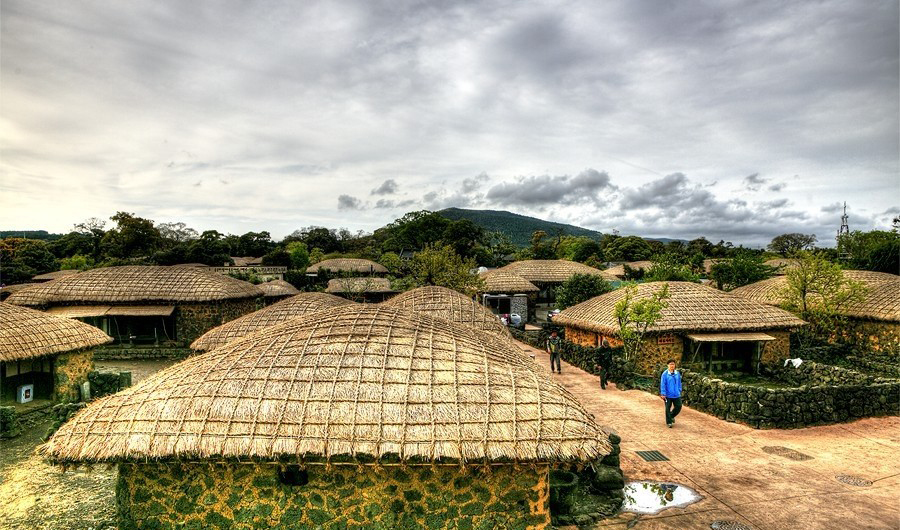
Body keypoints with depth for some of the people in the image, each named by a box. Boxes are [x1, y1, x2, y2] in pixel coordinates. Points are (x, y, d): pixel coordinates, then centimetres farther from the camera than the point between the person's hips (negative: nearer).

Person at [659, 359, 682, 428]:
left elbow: (679, 383, 13)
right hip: (668, 395, -4)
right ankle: (669, 422, 17)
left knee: (678, 406, 6)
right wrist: (663, 394, -11)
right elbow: (662, 384, -9)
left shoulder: (677, 373, 2)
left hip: (677, 394, 4)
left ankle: (672, 416, 33)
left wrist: (679, 390, 13)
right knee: (668, 408, 3)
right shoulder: (665, 374, -10)